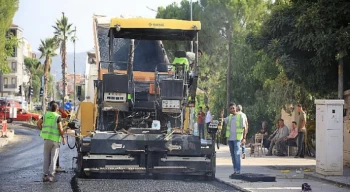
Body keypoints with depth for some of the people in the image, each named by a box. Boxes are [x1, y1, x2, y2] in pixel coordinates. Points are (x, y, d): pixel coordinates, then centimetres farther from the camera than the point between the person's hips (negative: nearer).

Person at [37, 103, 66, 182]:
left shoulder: (46, 115, 6)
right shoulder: (57, 117, -7)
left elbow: (38, 123, 4)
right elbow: (60, 129, -11)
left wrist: (42, 130, 18)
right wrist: (63, 138, -1)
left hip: (47, 138, 4)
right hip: (55, 139, -4)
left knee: (46, 157, 9)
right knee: (53, 158, 1)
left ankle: (45, 175, 6)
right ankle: (51, 175, -5)